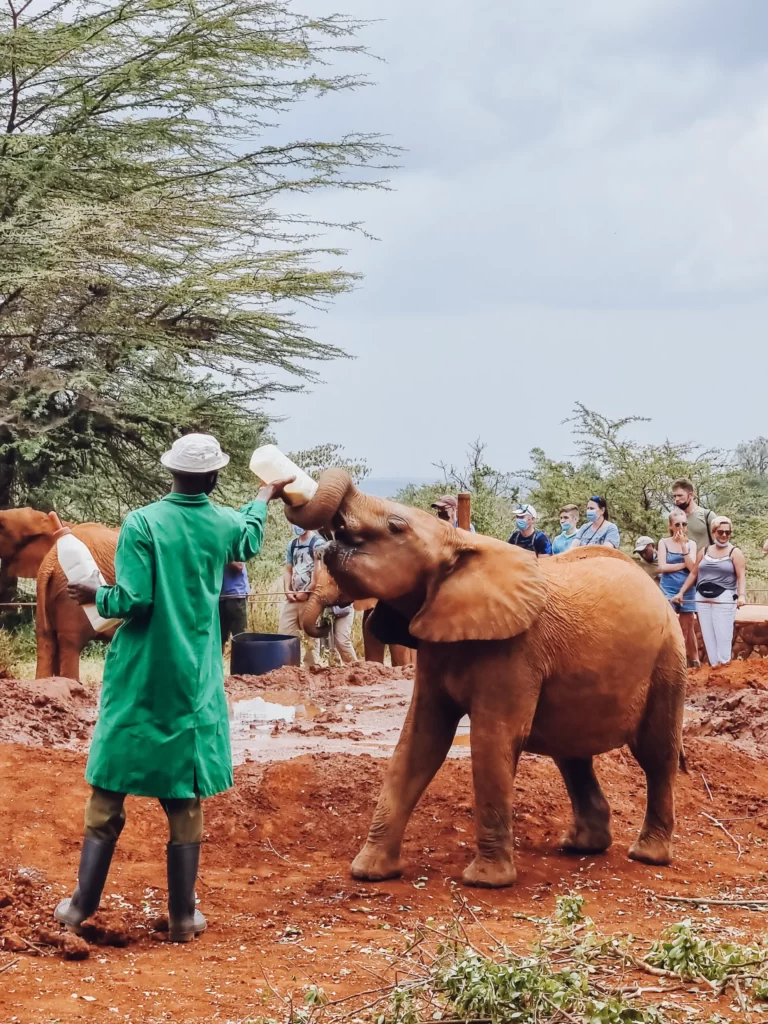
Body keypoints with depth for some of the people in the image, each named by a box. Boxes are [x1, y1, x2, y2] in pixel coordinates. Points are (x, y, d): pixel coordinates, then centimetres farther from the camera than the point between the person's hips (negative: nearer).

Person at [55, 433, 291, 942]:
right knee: (186, 802, 8)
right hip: (194, 684, 2)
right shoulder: (224, 524, 1)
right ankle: (183, 916, 12)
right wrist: (266, 495, 44)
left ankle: (83, 904, 13)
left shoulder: (142, 523, -12)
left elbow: (133, 600, -16)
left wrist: (95, 594, 4)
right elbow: (250, 540, 26)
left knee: (109, 794, 8)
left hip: (138, 679, -2)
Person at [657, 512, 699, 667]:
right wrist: (683, 564, -8)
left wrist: (683, 546, -11)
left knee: (687, 628, 7)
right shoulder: (664, 542, 2)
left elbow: (692, 568, -6)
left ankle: (693, 660, 15)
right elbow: (662, 567, -8)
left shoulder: (691, 544, 6)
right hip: (668, 589, -2)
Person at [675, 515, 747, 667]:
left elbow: (741, 576, -9)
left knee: (723, 634, -6)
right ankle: (714, 665, 7)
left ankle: (724, 665, -1)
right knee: (708, 634, 3)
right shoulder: (704, 551, 13)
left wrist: (741, 595, -25)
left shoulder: (734, 553, 1)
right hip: (702, 598, 4)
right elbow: (694, 574, 17)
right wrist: (681, 592, 11)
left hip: (724, 598, -4)